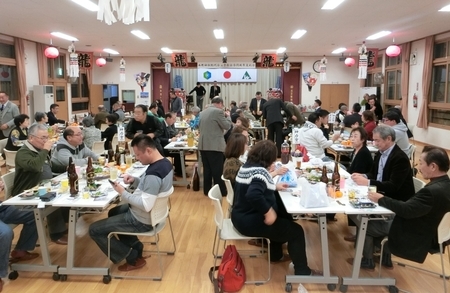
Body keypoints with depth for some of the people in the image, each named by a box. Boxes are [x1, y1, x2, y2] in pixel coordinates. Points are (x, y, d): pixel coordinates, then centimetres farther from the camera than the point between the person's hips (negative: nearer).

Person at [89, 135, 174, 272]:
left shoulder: (153, 173, -32)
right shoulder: (165, 163, -2)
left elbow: (145, 205, -33)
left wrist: (123, 193, -22)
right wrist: (135, 181, -3)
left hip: (143, 220, -10)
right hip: (154, 213, 10)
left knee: (94, 230, -1)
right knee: (113, 212, 32)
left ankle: (133, 258, 7)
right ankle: (136, 247, 25)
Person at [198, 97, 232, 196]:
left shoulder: (202, 112, 15)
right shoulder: (218, 111, -9)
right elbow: (227, 126, -7)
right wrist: (226, 116, 9)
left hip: (203, 145, 7)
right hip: (214, 145, -7)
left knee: (207, 169, 13)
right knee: (218, 170, -1)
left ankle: (207, 190, 18)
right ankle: (221, 191, 6)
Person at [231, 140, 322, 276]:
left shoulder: (247, 166, 5)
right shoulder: (260, 171, -24)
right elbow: (253, 195, -41)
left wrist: (274, 187, 19)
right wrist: (268, 212, -29)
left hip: (241, 216, 10)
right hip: (250, 221, -10)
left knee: (282, 219, 32)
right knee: (296, 231, 3)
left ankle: (275, 254, 43)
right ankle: (302, 271, 15)